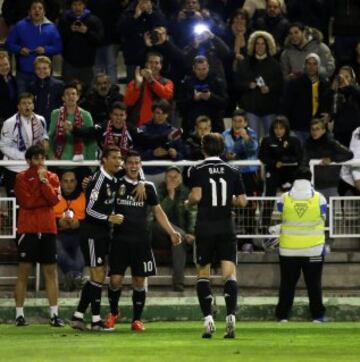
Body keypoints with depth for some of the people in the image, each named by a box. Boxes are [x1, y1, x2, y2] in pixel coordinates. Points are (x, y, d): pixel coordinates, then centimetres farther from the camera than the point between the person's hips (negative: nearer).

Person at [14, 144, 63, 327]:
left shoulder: (52, 178, 10)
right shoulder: (21, 178, 1)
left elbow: (54, 198, -6)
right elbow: (26, 201, -11)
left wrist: (44, 181, -12)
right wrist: (46, 200, -5)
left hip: (48, 229, 3)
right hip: (27, 229, -3)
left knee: (51, 271, 2)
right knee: (24, 271, -1)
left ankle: (54, 314, 3)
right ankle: (19, 314, 2)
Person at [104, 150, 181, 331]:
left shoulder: (147, 186, 9)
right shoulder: (116, 184, 3)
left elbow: (157, 211, 16)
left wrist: (171, 232, 9)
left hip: (141, 241, 2)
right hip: (120, 239, -2)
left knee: (139, 281, 2)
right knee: (115, 280, -6)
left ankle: (137, 319, 12)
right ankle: (113, 312, 20)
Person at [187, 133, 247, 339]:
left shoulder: (197, 171, -2)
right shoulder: (233, 172, 5)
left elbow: (196, 196, -14)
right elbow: (242, 201, 3)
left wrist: (188, 202, 7)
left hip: (204, 228, -1)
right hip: (226, 227, 1)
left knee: (203, 273, 10)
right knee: (230, 272, -2)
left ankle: (208, 319, 1)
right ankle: (231, 317, -19)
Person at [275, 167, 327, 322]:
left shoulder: (284, 198, -5)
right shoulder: (319, 198, -6)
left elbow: (278, 220, 4)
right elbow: (322, 222, 1)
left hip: (288, 249, 1)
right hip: (313, 248, -1)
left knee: (287, 283, 8)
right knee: (314, 283, 7)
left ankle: (282, 315, 6)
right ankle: (317, 315, 9)